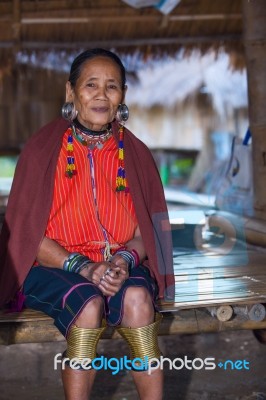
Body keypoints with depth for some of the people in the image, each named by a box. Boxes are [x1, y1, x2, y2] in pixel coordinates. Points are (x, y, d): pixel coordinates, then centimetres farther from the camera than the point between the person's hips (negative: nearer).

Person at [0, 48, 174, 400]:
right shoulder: (43, 150, -4)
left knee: (137, 298, -29)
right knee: (89, 304, -31)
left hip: (119, 264, 2)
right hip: (54, 265, -2)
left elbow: (147, 230, 6)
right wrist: (83, 267, -20)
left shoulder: (135, 154, 5)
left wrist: (124, 260, -17)